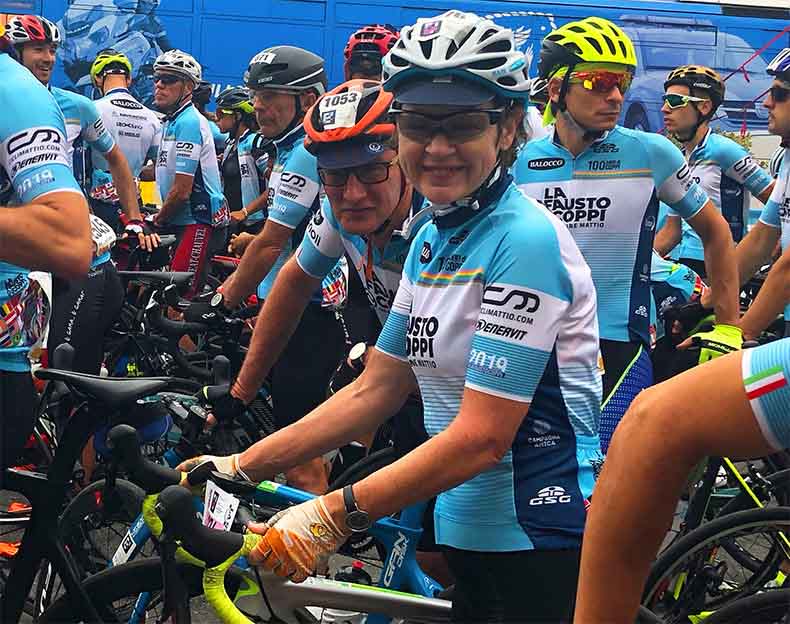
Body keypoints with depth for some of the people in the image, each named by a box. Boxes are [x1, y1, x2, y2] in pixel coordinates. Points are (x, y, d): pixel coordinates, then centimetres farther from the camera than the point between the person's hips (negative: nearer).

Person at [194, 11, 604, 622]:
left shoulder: (525, 240, -19)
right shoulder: (431, 239, 7)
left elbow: (480, 437, -22)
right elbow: (373, 390, 11)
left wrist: (332, 514, -21)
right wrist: (242, 467, 7)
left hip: (541, 547, -7)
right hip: (469, 535, 7)